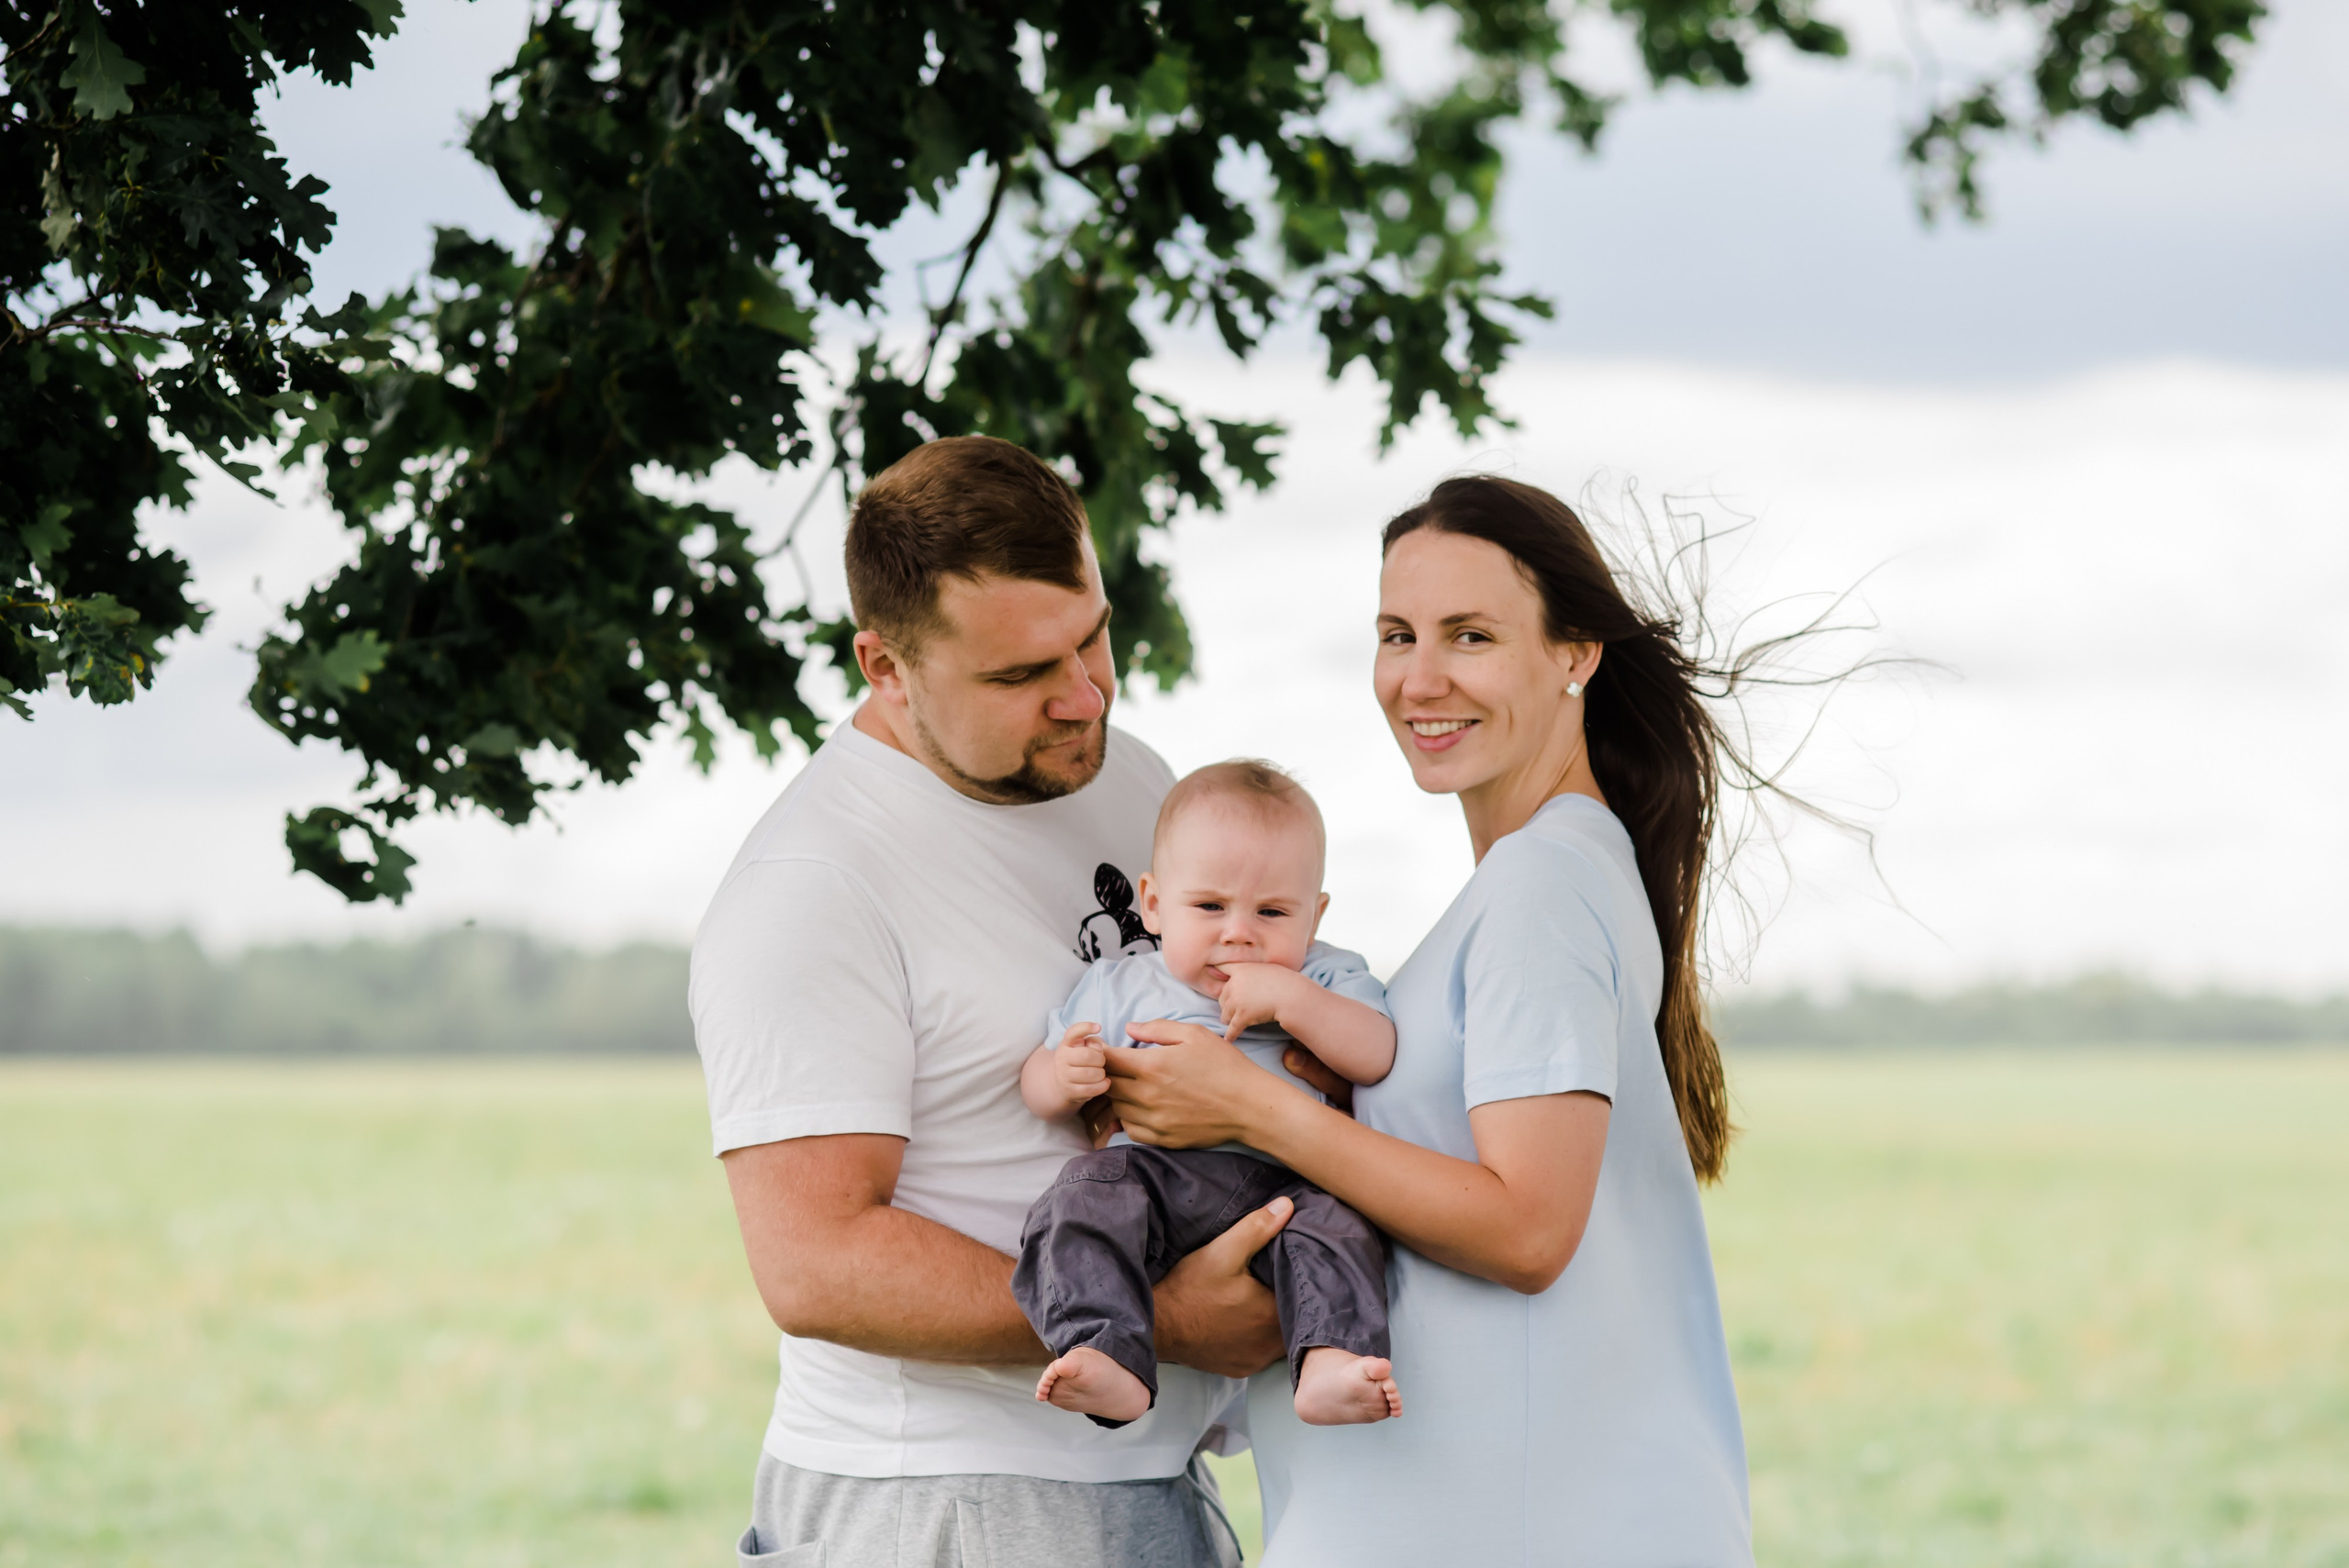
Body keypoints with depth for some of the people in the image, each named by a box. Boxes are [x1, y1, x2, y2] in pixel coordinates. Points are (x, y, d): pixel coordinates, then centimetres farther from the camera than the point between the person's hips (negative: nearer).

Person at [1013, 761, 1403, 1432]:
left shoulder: (1328, 979, 16)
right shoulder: (1118, 989, 18)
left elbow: (1379, 1056, -1)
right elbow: (1037, 1086, 17)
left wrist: (1288, 998, -11)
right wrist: (1064, 1079, -8)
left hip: (1280, 1180, 0)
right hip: (1151, 1169, 0)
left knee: (1337, 1225, -30)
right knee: (1087, 1195, -29)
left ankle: (1328, 1366, -48)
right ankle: (1109, 1364, -46)